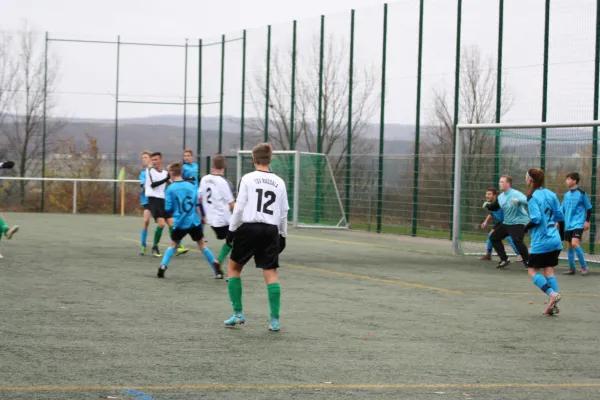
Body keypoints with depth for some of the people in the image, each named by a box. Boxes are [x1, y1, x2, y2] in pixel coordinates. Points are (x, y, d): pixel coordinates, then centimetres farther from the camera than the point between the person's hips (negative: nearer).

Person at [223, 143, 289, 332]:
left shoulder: (248, 179, -2)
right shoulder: (279, 182, 8)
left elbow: (239, 207, -5)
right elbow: (284, 212, 10)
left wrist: (232, 229, 3)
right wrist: (282, 235, 19)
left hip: (250, 228, -3)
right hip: (271, 231, 3)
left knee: (234, 267, 13)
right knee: (271, 273, 3)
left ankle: (238, 313, 9)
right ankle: (275, 319, -3)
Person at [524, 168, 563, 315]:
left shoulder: (532, 197, -11)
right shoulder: (551, 194, 8)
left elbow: (536, 219, -19)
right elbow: (560, 216, 10)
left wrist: (525, 228, -3)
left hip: (541, 241, -6)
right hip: (555, 240, 6)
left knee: (532, 271, 5)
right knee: (549, 271, 9)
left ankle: (552, 294, -15)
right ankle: (554, 306, 0)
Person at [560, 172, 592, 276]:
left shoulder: (581, 193, -6)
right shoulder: (566, 195, 10)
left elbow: (589, 208, -2)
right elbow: (562, 209, 17)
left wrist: (587, 221, -7)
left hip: (578, 224, -6)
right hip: (568, 225, 6)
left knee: (575, 243, -21)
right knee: (569, 246, 8)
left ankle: (584, 266, -10)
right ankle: (571, 268, 17)